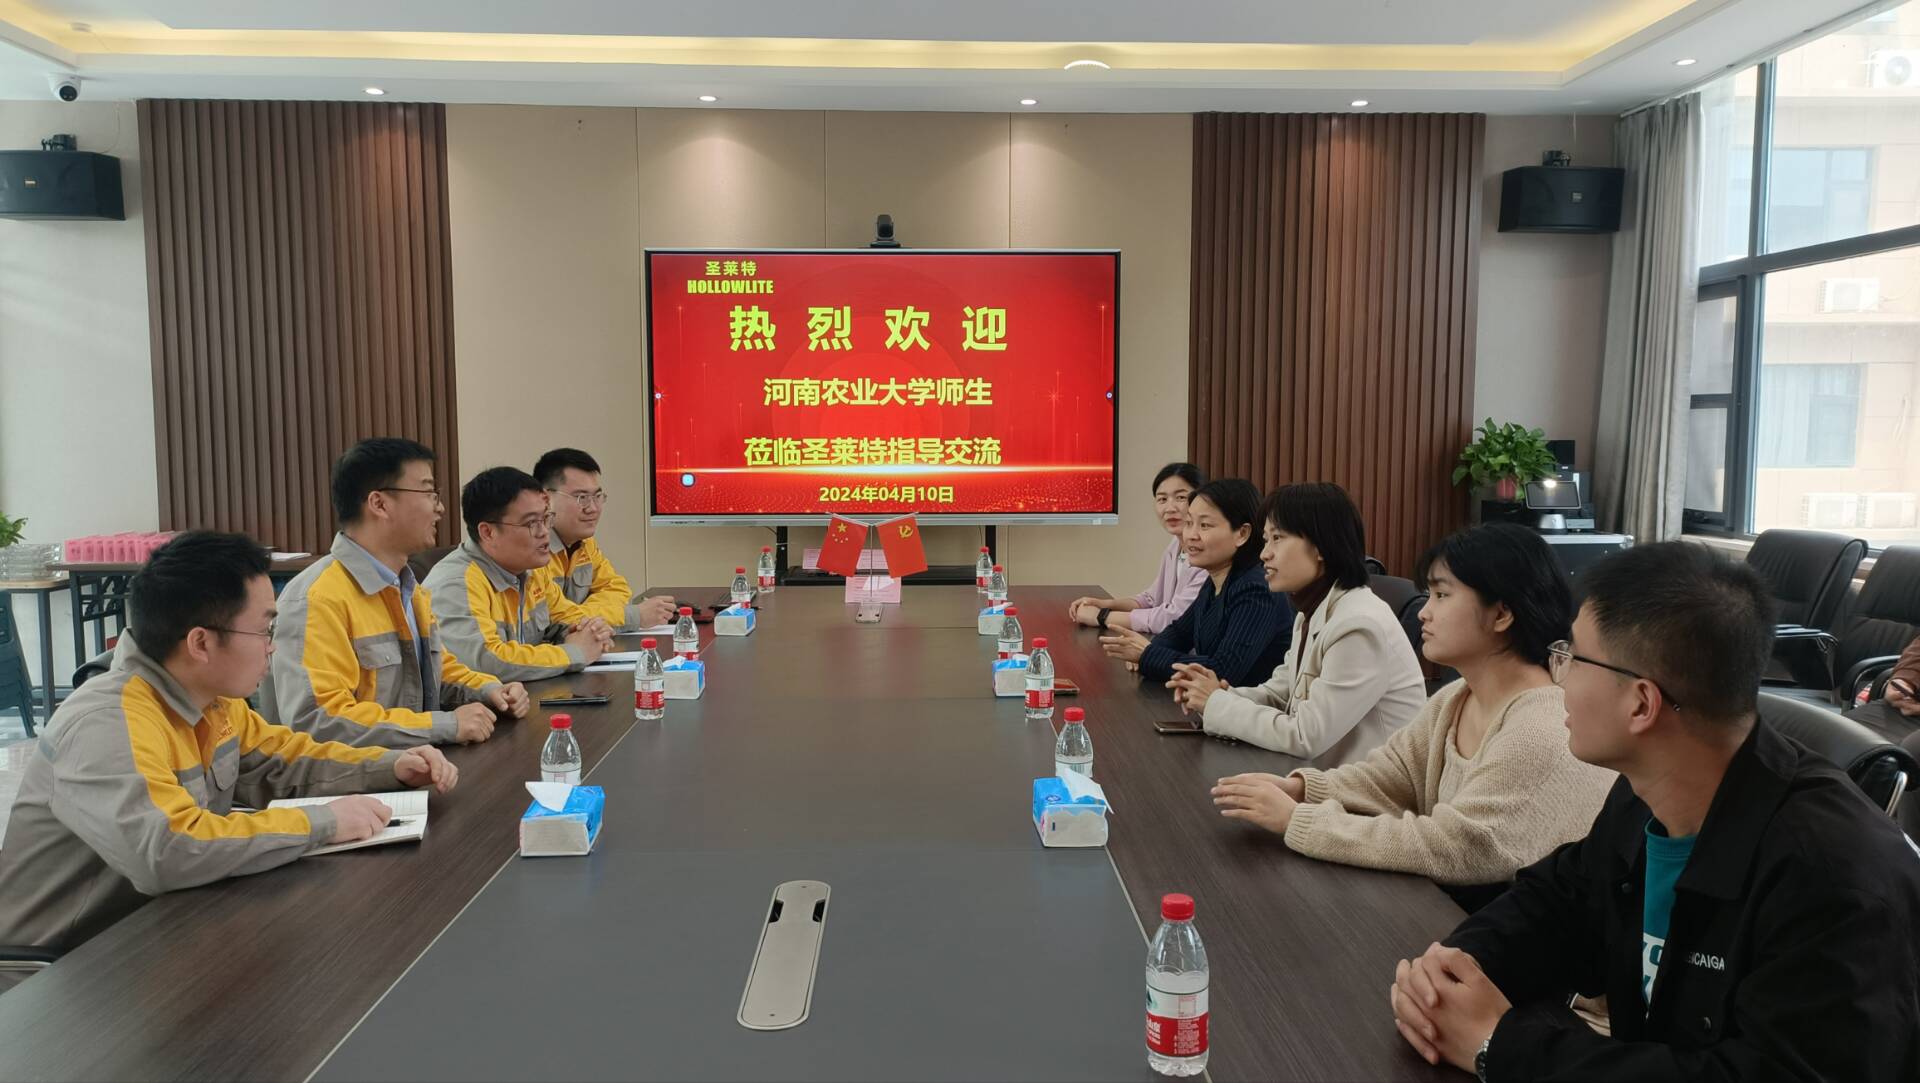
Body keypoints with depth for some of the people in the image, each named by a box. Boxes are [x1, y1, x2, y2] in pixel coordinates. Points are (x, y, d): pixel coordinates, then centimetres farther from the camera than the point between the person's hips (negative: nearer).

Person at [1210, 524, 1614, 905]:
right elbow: (1385, 776, 6)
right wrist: (1298, 788, -14)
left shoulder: (1545, 733, -26)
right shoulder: (1454, 700, 5)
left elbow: (1453, 850, -29)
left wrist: (1296, 820, -26)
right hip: (1449, 907, 7)